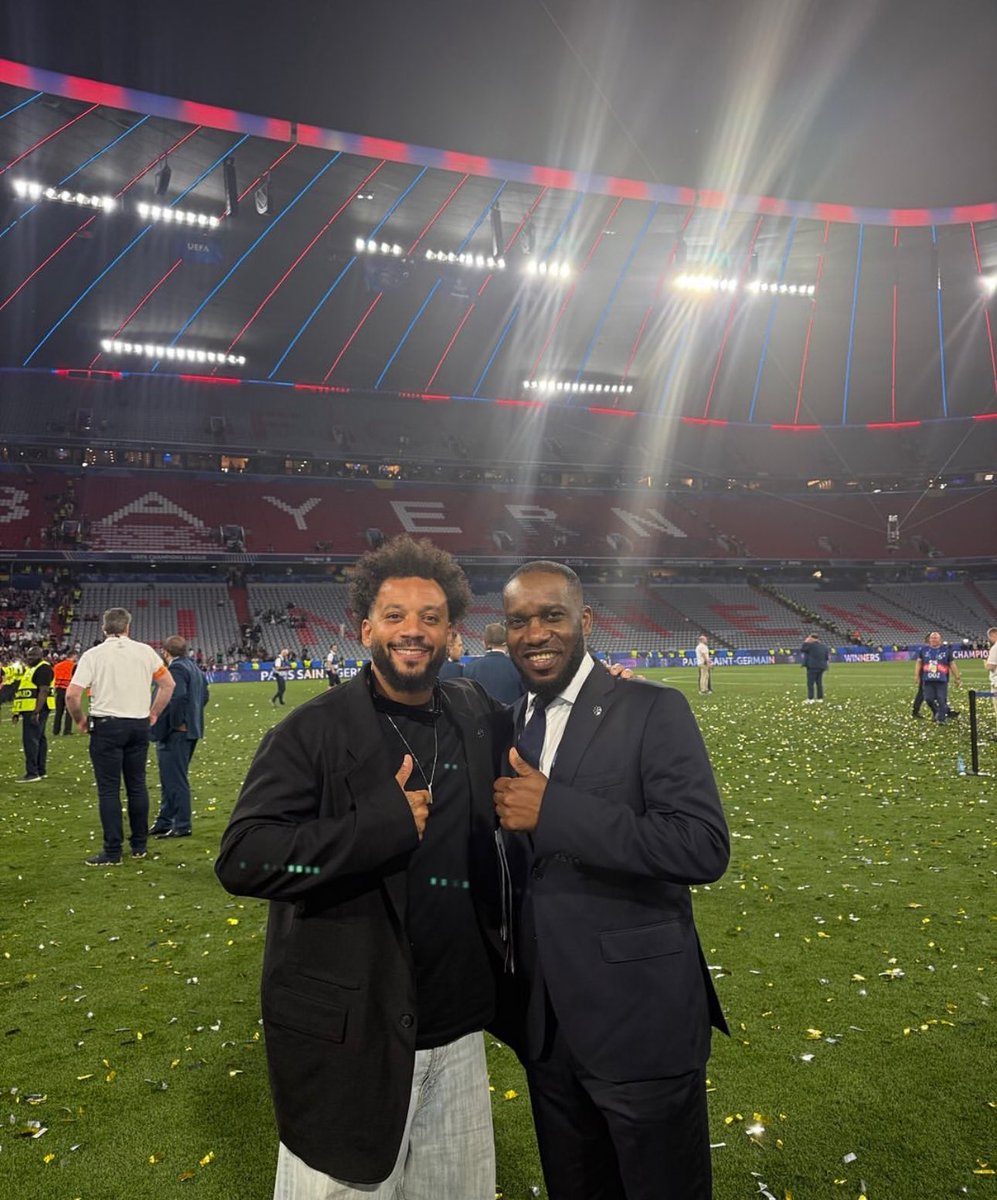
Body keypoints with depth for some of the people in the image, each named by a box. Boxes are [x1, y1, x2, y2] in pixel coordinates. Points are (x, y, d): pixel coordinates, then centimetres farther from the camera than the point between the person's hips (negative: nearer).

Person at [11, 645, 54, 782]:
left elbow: (44, 691, -21)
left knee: (30, 740, -12)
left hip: (36, 709, -11)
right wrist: (17, 711, 21)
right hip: (29, 709, 11)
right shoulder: (29, 668, 20)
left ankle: (32, 773, -11)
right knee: (39, 739, 14)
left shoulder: (43, 668, -12)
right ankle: (40, 771, 21)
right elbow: (25, 691, 24)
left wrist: (36, 712, -27)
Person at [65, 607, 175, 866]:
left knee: (109, 789, 1)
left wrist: (79, 720, 5)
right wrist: (153, 714, 16)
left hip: (107, 726, -3)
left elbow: (72, 694, -11)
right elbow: (168, 684, 8)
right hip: (139, 725, 3)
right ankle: (139, 845, 20)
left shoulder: (93, 655, -4)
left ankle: (112, 852, 3)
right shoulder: (145, 651, 4)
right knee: (137, 785, 12)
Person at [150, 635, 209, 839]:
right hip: (192, 729, 10)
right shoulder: (194, 667, 15)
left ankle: (182, 826, 3)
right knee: (170, 778, 18)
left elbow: (177, 697, -27)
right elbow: (204, 695, 20)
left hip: (176, 732, -10)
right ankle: (164, 822, 26)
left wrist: (176, 723, -17)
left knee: (175, 780, -3)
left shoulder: (176, 669, -15)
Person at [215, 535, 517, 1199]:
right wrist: (383, 826, -24)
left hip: (458, 1029, 5)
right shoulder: (314, 732, -12)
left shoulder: (480, 716, 1)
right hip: (347, 1034, -4)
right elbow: (242, 858, -19)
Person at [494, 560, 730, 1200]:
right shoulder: (506, 724, 4)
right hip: (547, 1026, 6)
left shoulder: (653, 710, -14)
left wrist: (553, 809, -27)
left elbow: (705, 847, -24)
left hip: (641, 1021, -5)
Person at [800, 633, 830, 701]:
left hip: (812, 667, -7)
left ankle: (810, 699, -10)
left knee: (810, 683, -5)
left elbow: (803, 650, -2)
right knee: (819, 683, 13)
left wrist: (806, 642, 7)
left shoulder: (811, 645, -12)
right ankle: (820, 698, 14)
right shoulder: (824, 646, 11)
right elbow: (828, 656, 17)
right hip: (821, 667, 7)